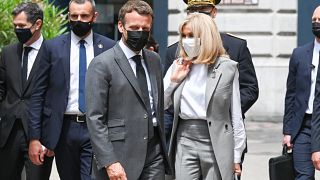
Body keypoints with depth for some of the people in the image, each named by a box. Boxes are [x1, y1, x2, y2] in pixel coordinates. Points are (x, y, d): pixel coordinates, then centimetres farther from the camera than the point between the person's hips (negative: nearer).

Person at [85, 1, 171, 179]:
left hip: (154, 153, 5)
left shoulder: (154, 59, 12)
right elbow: (95, 119, -12)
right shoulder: (102, 64, -8)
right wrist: (109, 163, -18)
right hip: (121, 158, -5)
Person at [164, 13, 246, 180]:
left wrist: (236, 156, -2)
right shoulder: (178, 66, 9)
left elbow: (236, 115, 0)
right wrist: (173, 80, -4)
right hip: (185, 141, 3)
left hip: (216, 141, -3)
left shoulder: (227, 67, -1)